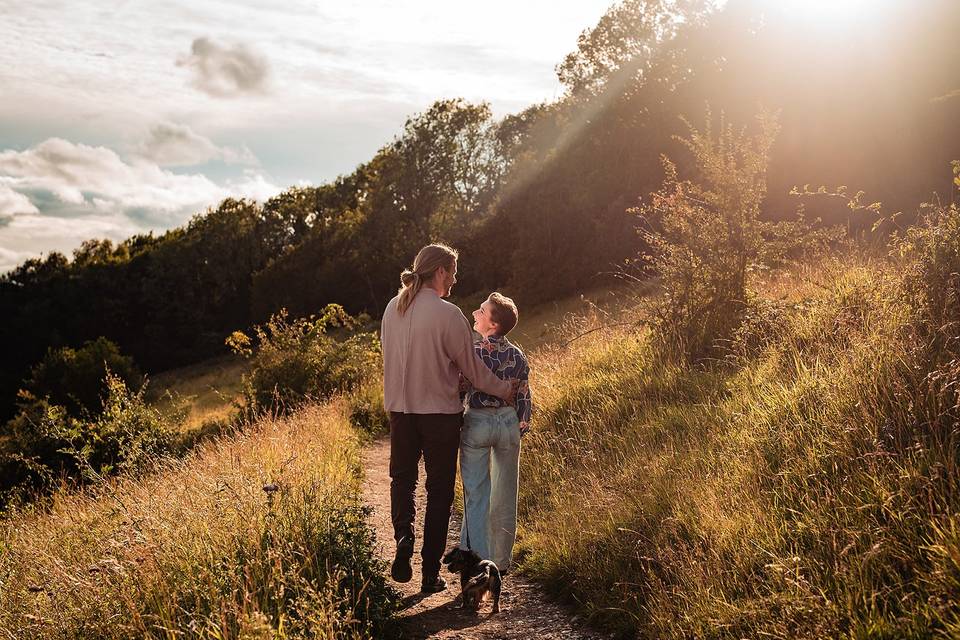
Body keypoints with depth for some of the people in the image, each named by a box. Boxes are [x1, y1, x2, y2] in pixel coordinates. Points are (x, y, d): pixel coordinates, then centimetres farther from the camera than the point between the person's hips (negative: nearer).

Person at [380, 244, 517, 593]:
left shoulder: (393, 308, 1)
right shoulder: (448, 314, -16)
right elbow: (471, 366, -9)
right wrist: (504, 390, 6)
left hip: (400, 409, 4)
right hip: (440, 412, -4)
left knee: (402, 477, 23)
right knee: (439, 489, 8)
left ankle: (403, 534, -4)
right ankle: (430, 573, 12)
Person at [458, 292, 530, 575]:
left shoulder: (472, 352, -12)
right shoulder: (517, 355, 1)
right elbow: (524, 398, 5)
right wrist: (521, 429, 15)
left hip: (477, 423, -4)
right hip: (509, 422, 4)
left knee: (476, 495, 5)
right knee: (505, 496, 14)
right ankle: (502, 561, 25)